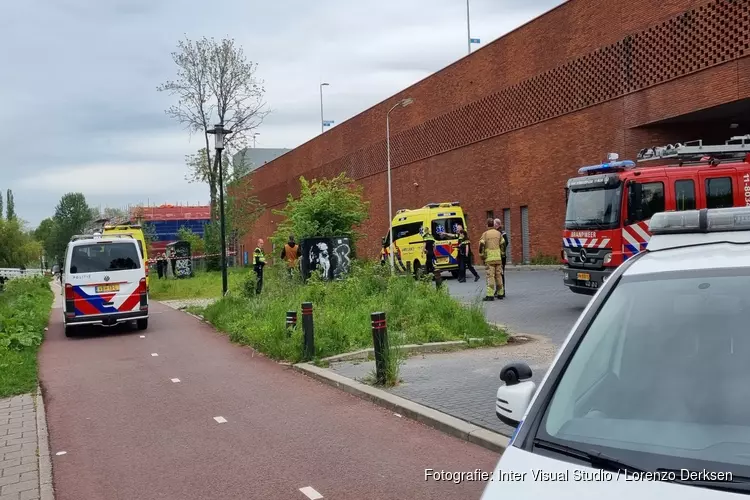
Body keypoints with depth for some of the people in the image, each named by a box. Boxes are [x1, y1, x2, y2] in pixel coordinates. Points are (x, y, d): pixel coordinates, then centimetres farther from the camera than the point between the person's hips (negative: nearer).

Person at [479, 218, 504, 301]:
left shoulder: (485, 234, -2)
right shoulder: (498, 233, 9)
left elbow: (481, 244, -11)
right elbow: (502, 244, 7)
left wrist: (481, 254, -1)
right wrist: (501, 253, 17)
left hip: (489, 258, -3)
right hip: (498, 258, 4)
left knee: (490, 276, -6)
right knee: (498, 275, 11)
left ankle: (490, 295, -12)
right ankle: (500, 293, 16)